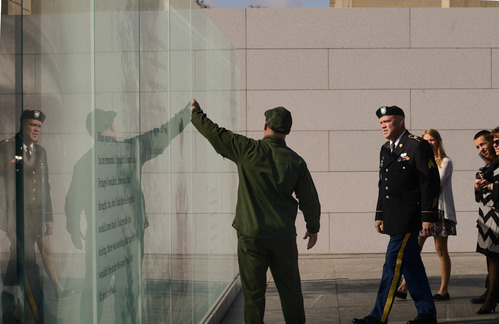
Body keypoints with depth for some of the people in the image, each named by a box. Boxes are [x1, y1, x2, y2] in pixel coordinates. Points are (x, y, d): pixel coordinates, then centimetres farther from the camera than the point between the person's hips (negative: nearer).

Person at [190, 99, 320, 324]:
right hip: (283, 236, 2)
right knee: (290, 289, 10)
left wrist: (196, 114, 21)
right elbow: (309, 200, 2)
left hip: (251, 235, -2)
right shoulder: (296, 161, -2)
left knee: (253, 291, 5)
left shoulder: (248, 150, -8)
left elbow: (215, 133, 3)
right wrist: (313, 228, 18)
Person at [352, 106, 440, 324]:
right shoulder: (386, 149, 16)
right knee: (410, 264, 12)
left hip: (409, 217, -8)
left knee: (393, 264, -8)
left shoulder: (418, 146, -9)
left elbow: (430, 183, -12)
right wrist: (379, 215, 17)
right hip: (394, 219, 8)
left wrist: (428, 217, -15)